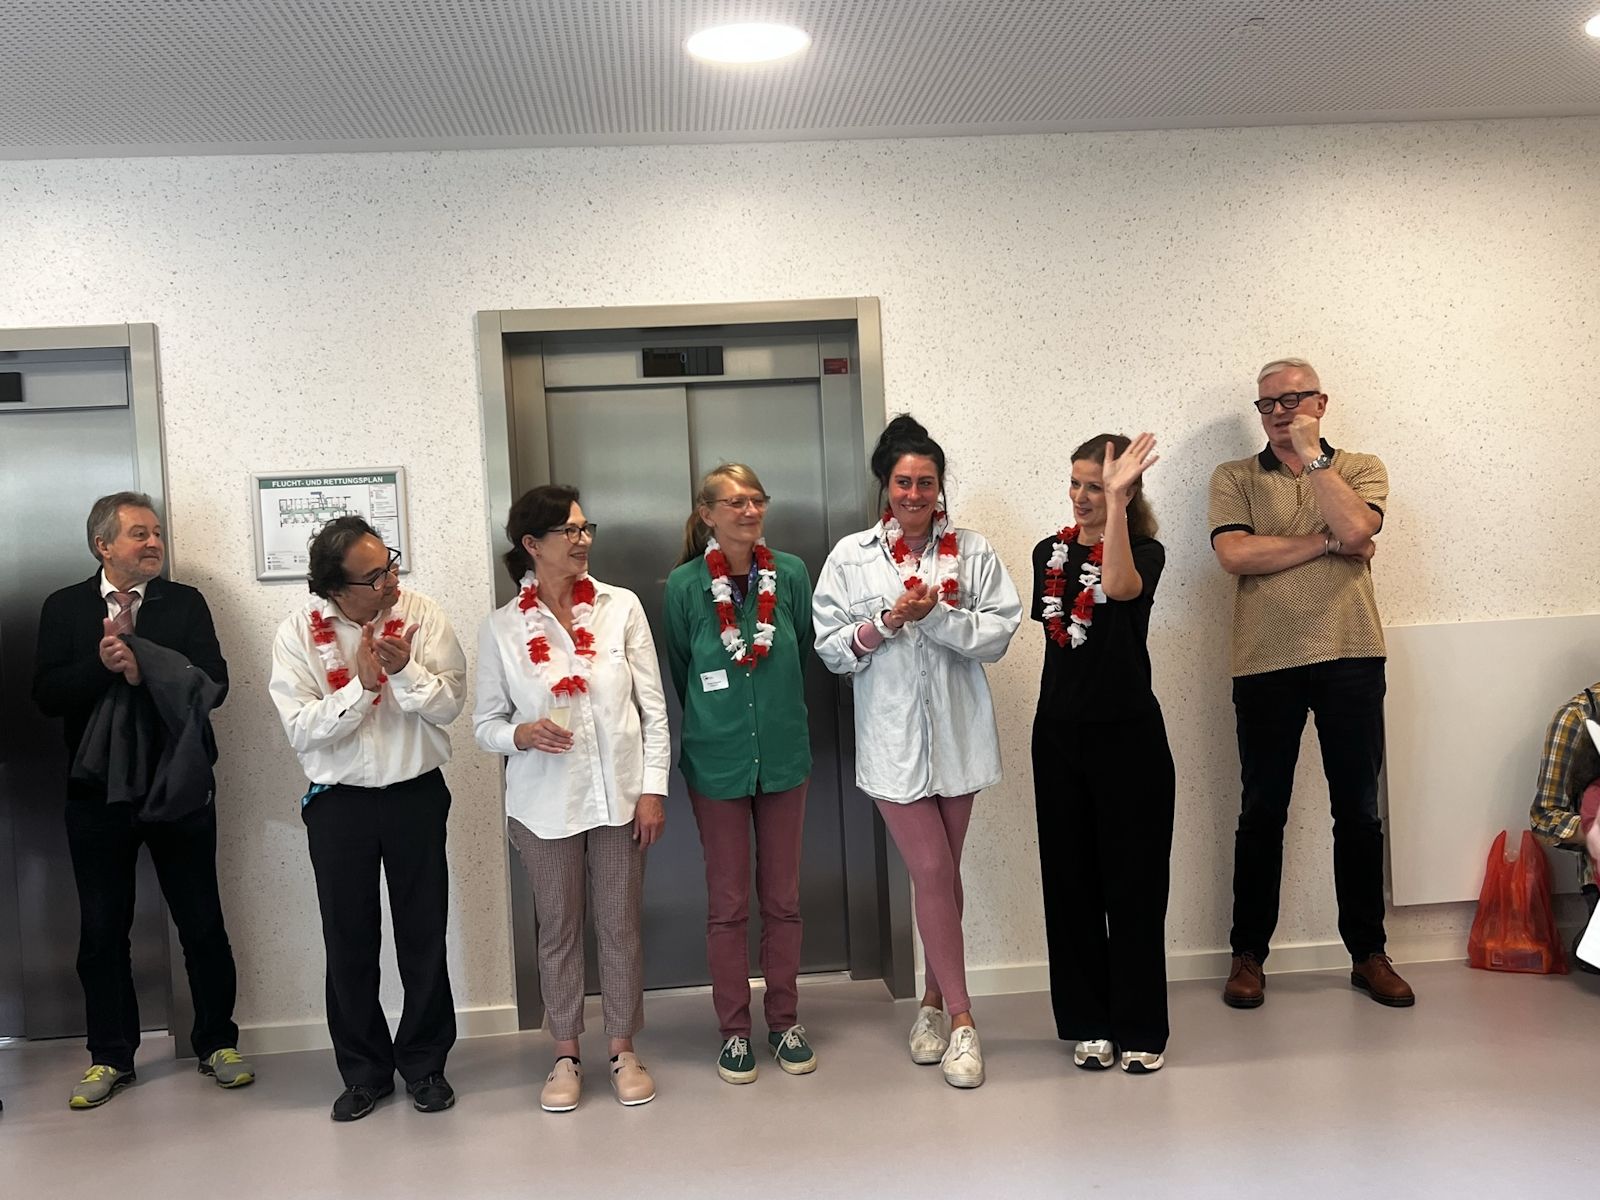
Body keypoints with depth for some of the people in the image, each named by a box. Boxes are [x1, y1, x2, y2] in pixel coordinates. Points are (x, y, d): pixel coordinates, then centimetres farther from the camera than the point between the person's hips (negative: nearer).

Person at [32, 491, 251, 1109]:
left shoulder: (185, 602, 2)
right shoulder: (64, 608, 3)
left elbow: (213, 684, -9)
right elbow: (47, 695, -7)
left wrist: (141, 667, -21)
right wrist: (102, 665, -22)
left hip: (180, 788, 0)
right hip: (98, 792, 1)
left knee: (202, 923, 7)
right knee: (102, 930, 10)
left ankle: (216, 1042, 21)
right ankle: (110, 1056, 23)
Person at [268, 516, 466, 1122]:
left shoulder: (423, 617, -7)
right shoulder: (299, 633, -8)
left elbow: (449, 705, -10)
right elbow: (301, 729, -13)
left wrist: (405, 669, -26)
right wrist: (361, 683, -23)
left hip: (416, 794, 0)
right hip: (338, 802, 0)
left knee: (424, 936, 8)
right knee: (348, 943, 9)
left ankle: (425, 1064, 26)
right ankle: (364, 1071, 26)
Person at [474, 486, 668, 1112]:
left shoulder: (621, 607, -2)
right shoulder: (501, 629, -3)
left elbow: (653, 707, 0)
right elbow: (485, 722, 4)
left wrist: (653, 787, -4)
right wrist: (522, 734, -18)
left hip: (618, 796, 1)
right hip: (545, 804, 0)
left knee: (621, 925, 9)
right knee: (558, 929, 11)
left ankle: (623, 1050, 26)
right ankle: (566, 1055, 27)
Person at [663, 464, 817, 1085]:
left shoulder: (791, 573, -3)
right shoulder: (685, 584, -7)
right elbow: (681, 672, 5)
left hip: (784, 755, 2)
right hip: (716, 760, -2)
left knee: (783, 898, 11)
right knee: (727, 904, 7)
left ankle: (785, 1020, 26)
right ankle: (734, 1029, 21)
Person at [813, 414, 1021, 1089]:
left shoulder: (971, 551, 2)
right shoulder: (851, 557, 1)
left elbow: (999, 632, -5)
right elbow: (830, 648, -1)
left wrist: (937, 614, -17)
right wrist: (885, 623, -16)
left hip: (959, 730, 2)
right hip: (891, 735, -1)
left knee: (943, 872, 12)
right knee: (931, 871, -4)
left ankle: (935, 998, 29)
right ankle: (960, 1018, 7)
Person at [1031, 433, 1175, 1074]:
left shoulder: (1146, 552, -6)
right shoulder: (1049, 552, 8)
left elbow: (1120, 586, -29)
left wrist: (1116, 497, -30)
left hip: (1129, 735, -4)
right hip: (1060, 733, 4)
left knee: (1134, 882, 2)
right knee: (1071, 879, 8)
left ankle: (1140, 1028, 14)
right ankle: (1088, 1024, 21)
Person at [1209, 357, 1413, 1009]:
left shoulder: (1360, 468, 9)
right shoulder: (1234, 478, 7)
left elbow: (1356, 527, -13)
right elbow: (1235, 554, -11)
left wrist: (1312, 454, -7)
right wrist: (1328, 545, -9)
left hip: (1351, 660, 1)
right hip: (1265, 663, 0)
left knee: (1359, 811, 8)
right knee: (1262, 813, 7)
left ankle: (1368, 952, 22)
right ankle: (1248, 954, 18)